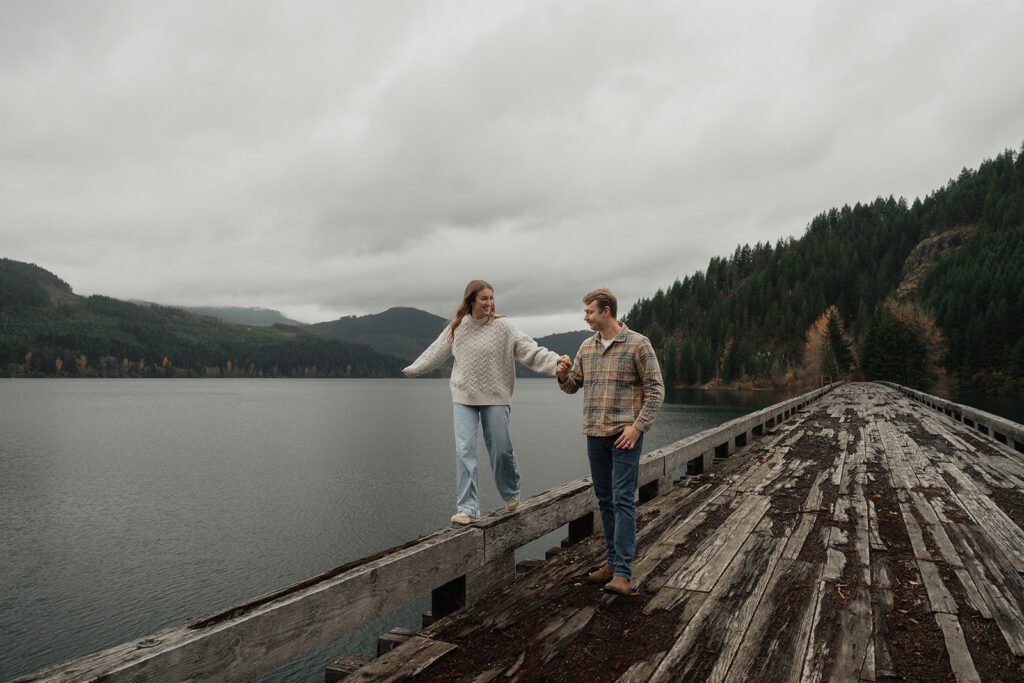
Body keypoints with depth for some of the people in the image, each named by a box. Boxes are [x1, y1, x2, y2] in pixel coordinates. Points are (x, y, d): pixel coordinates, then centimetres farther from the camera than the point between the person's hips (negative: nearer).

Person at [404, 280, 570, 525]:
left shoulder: (502, 326, -7)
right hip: (463, 398, 2)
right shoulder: (456, 327, 3)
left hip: (495, 397, -2)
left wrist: (555, 361, -29)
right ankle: (467, 509, 0)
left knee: (501, 450, 5)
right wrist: (412, 369, 30)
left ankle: (511, 494, 33)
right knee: (464, 451, -5)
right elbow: (436, 352, 19)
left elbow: (530, 350, -14)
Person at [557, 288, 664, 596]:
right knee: (605, 500, 12)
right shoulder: (586, 347, 11)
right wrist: (563, 375, -5)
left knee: (623, 500, -8)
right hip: (595, 434, 6)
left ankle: (623, 572, -5)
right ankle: (613, 561, 23)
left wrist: (637, 426, -15)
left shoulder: (638, 344, -6)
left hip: (625, 434, -6)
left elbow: (655, 389, -7)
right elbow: (573, 385, 18)